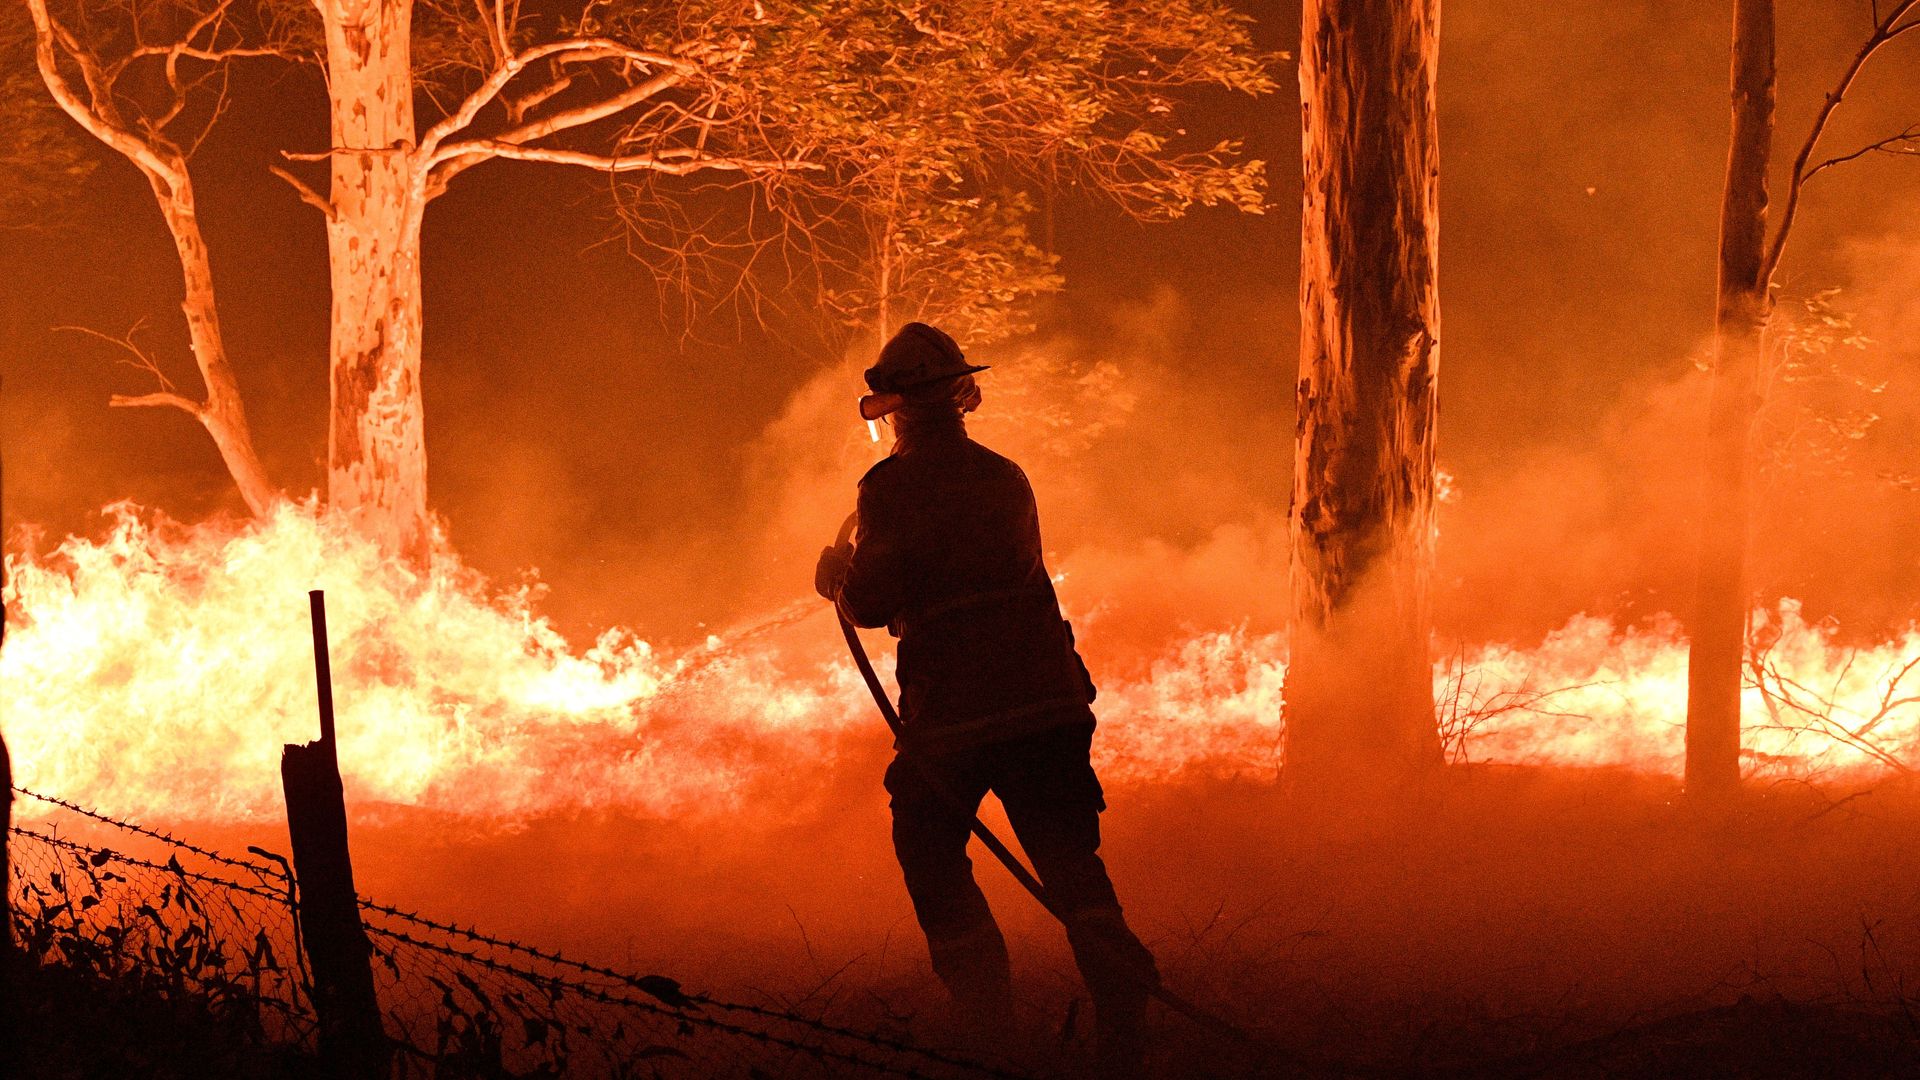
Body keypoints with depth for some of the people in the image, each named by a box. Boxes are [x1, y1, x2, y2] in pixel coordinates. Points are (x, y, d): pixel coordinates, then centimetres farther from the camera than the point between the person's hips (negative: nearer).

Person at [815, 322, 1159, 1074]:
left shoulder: (894, 486, -7)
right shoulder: (1005, 478, 12)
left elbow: (873, 602, -12)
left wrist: (839, 580, 11)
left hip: (953, 709, -5)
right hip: (1046, 696, 5)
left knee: (930, 848, 14)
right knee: (1066, 857, 6)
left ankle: (986, 1011, 7)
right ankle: (1119, 996, -11)